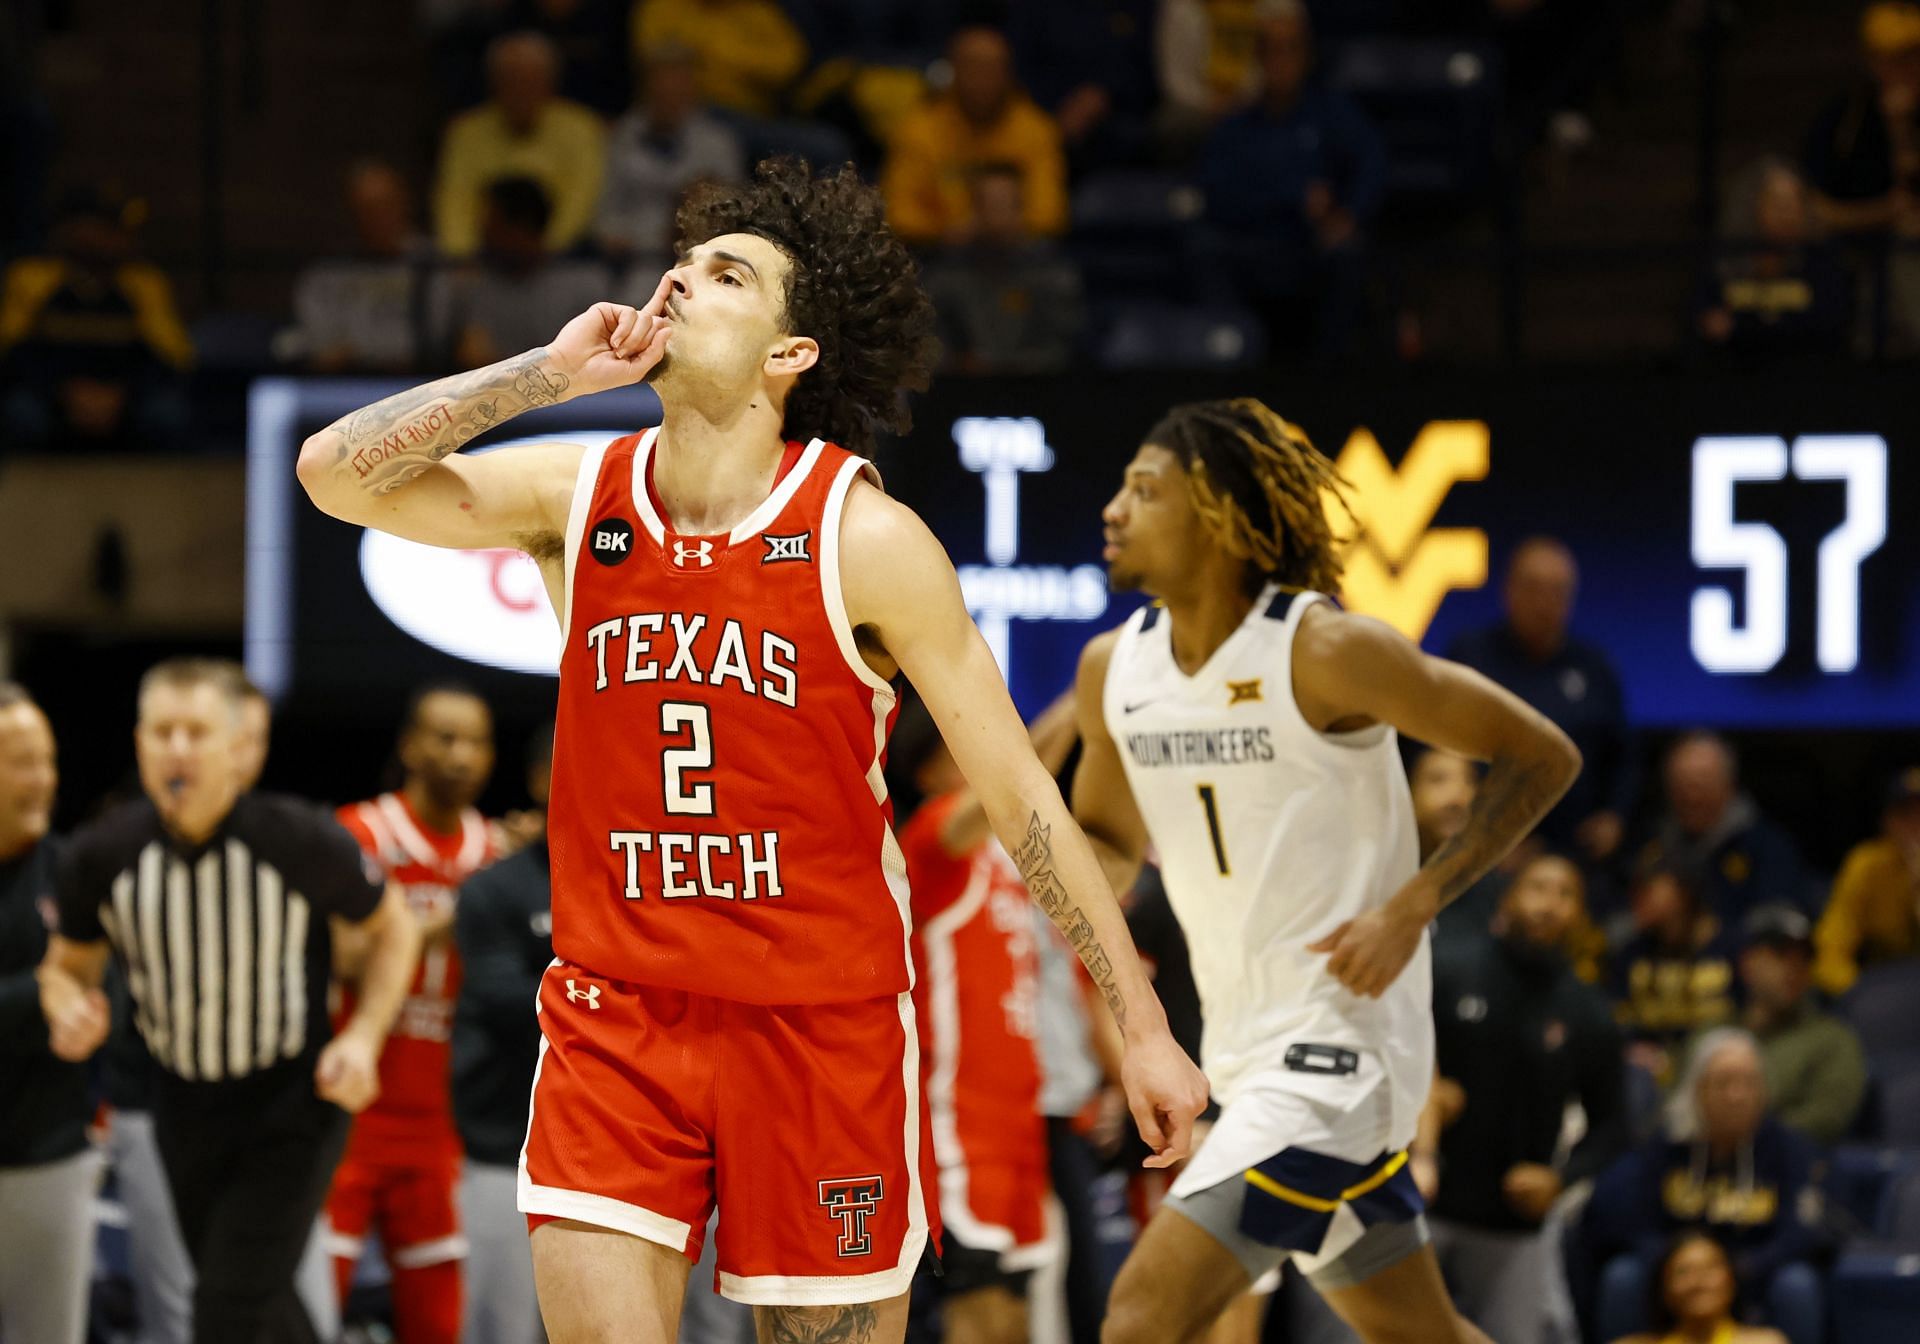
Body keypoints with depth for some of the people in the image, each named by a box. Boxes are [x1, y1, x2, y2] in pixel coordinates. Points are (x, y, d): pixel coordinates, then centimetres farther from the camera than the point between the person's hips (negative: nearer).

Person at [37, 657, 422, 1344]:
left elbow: (391, 928, 2)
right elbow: (69, 963, 9)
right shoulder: (103, 856, -10)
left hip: (292, 1108, -4)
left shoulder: (304, 843, -17)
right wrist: (67, 1005, -15)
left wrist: (365, 1036, -12)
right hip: (183, 1105, 4)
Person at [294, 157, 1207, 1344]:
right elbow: (338, 471, -9)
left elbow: (1016, 790, -5)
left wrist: (1144, 1026, -6)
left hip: (822, 1018, -2)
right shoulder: (578, 498, 1)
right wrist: (553, 370, -10)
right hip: (617, 1011, 2)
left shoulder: (866, 541, -9)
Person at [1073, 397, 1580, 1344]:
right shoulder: (1113, 669, 5)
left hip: (1336, 1043, -8)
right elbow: (1110, 844, 20)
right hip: (1247, 1047, 8)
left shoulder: (1323, 653, -15)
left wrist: (1415, 903, -18)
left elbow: (1542, 756, -9)